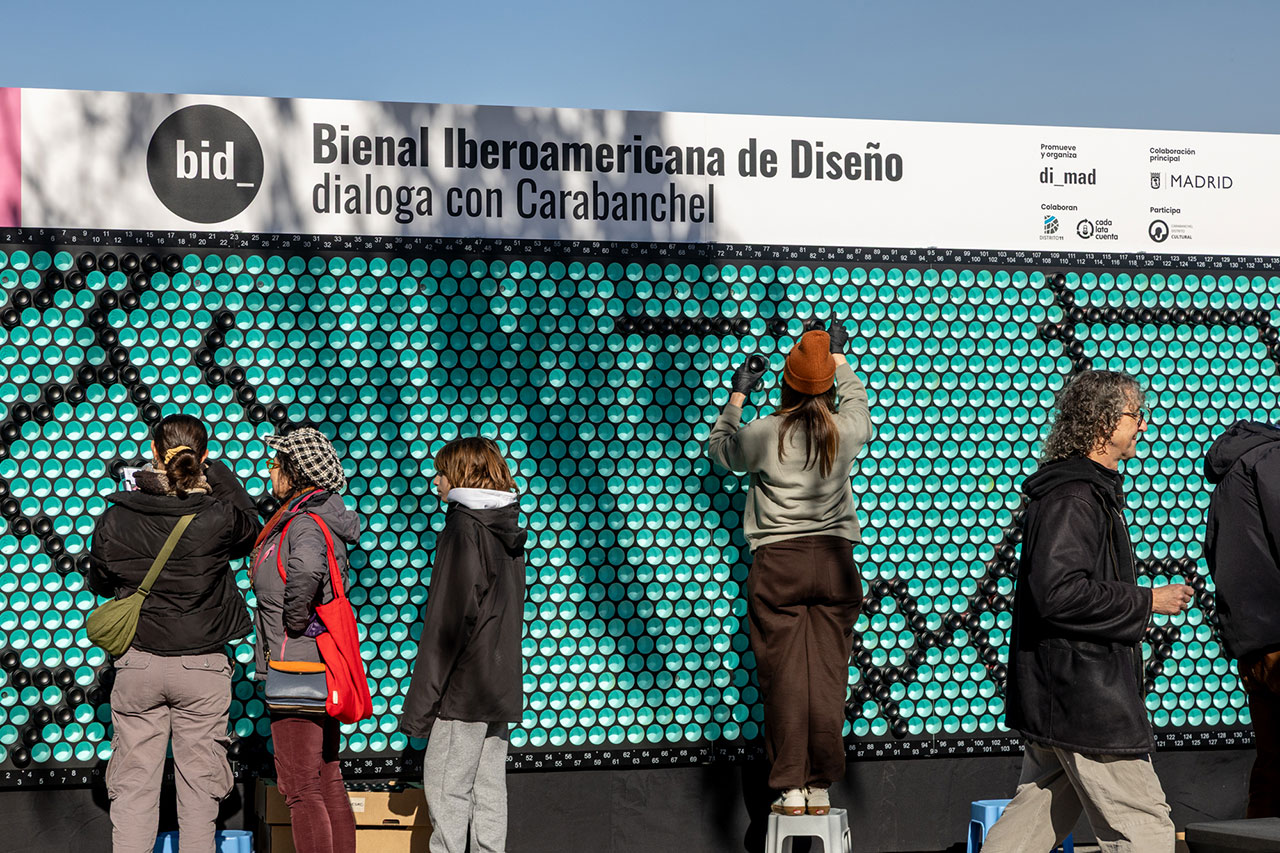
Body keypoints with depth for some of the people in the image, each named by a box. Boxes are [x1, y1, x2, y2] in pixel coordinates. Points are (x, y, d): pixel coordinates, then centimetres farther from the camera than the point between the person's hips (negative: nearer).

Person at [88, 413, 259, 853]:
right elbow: (251, 526, 12)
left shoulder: (117, 519, -7)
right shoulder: (217, 518, -12)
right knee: (198, 783, 8)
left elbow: (99, 583, 8)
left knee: (133, 783, 8)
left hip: (137, 663, 1)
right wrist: (215, 473, 13)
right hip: (202, 667, -1)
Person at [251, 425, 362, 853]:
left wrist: (295, 620, -25)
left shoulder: (304, 525, -19)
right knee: (328, 782, 15)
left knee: (300, 787, -3)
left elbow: (306, 567, -42)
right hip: (324, 669, 10)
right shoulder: (324, 517, 10)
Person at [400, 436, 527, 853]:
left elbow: (448, 619, -16)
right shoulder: (508, 529, 14)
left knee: (445, 787, -5)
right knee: (489, 788, 10)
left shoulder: (463, 528, -12)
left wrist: (420, 702, -14)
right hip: (501, 686, 9)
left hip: (464, 687, -8)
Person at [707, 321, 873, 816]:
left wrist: (736, 397, 28)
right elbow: (859, 406, 28)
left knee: (784, 677, 0)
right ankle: (820, 789, 5)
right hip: (834, 560, 2)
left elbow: (719, 449, 17)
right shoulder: (846, 431, 2)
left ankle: (790, 789, 1)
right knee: (827, 677, 3)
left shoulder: (764, 433, -5)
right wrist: (839, 358, 41)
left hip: (777, 562, -2)